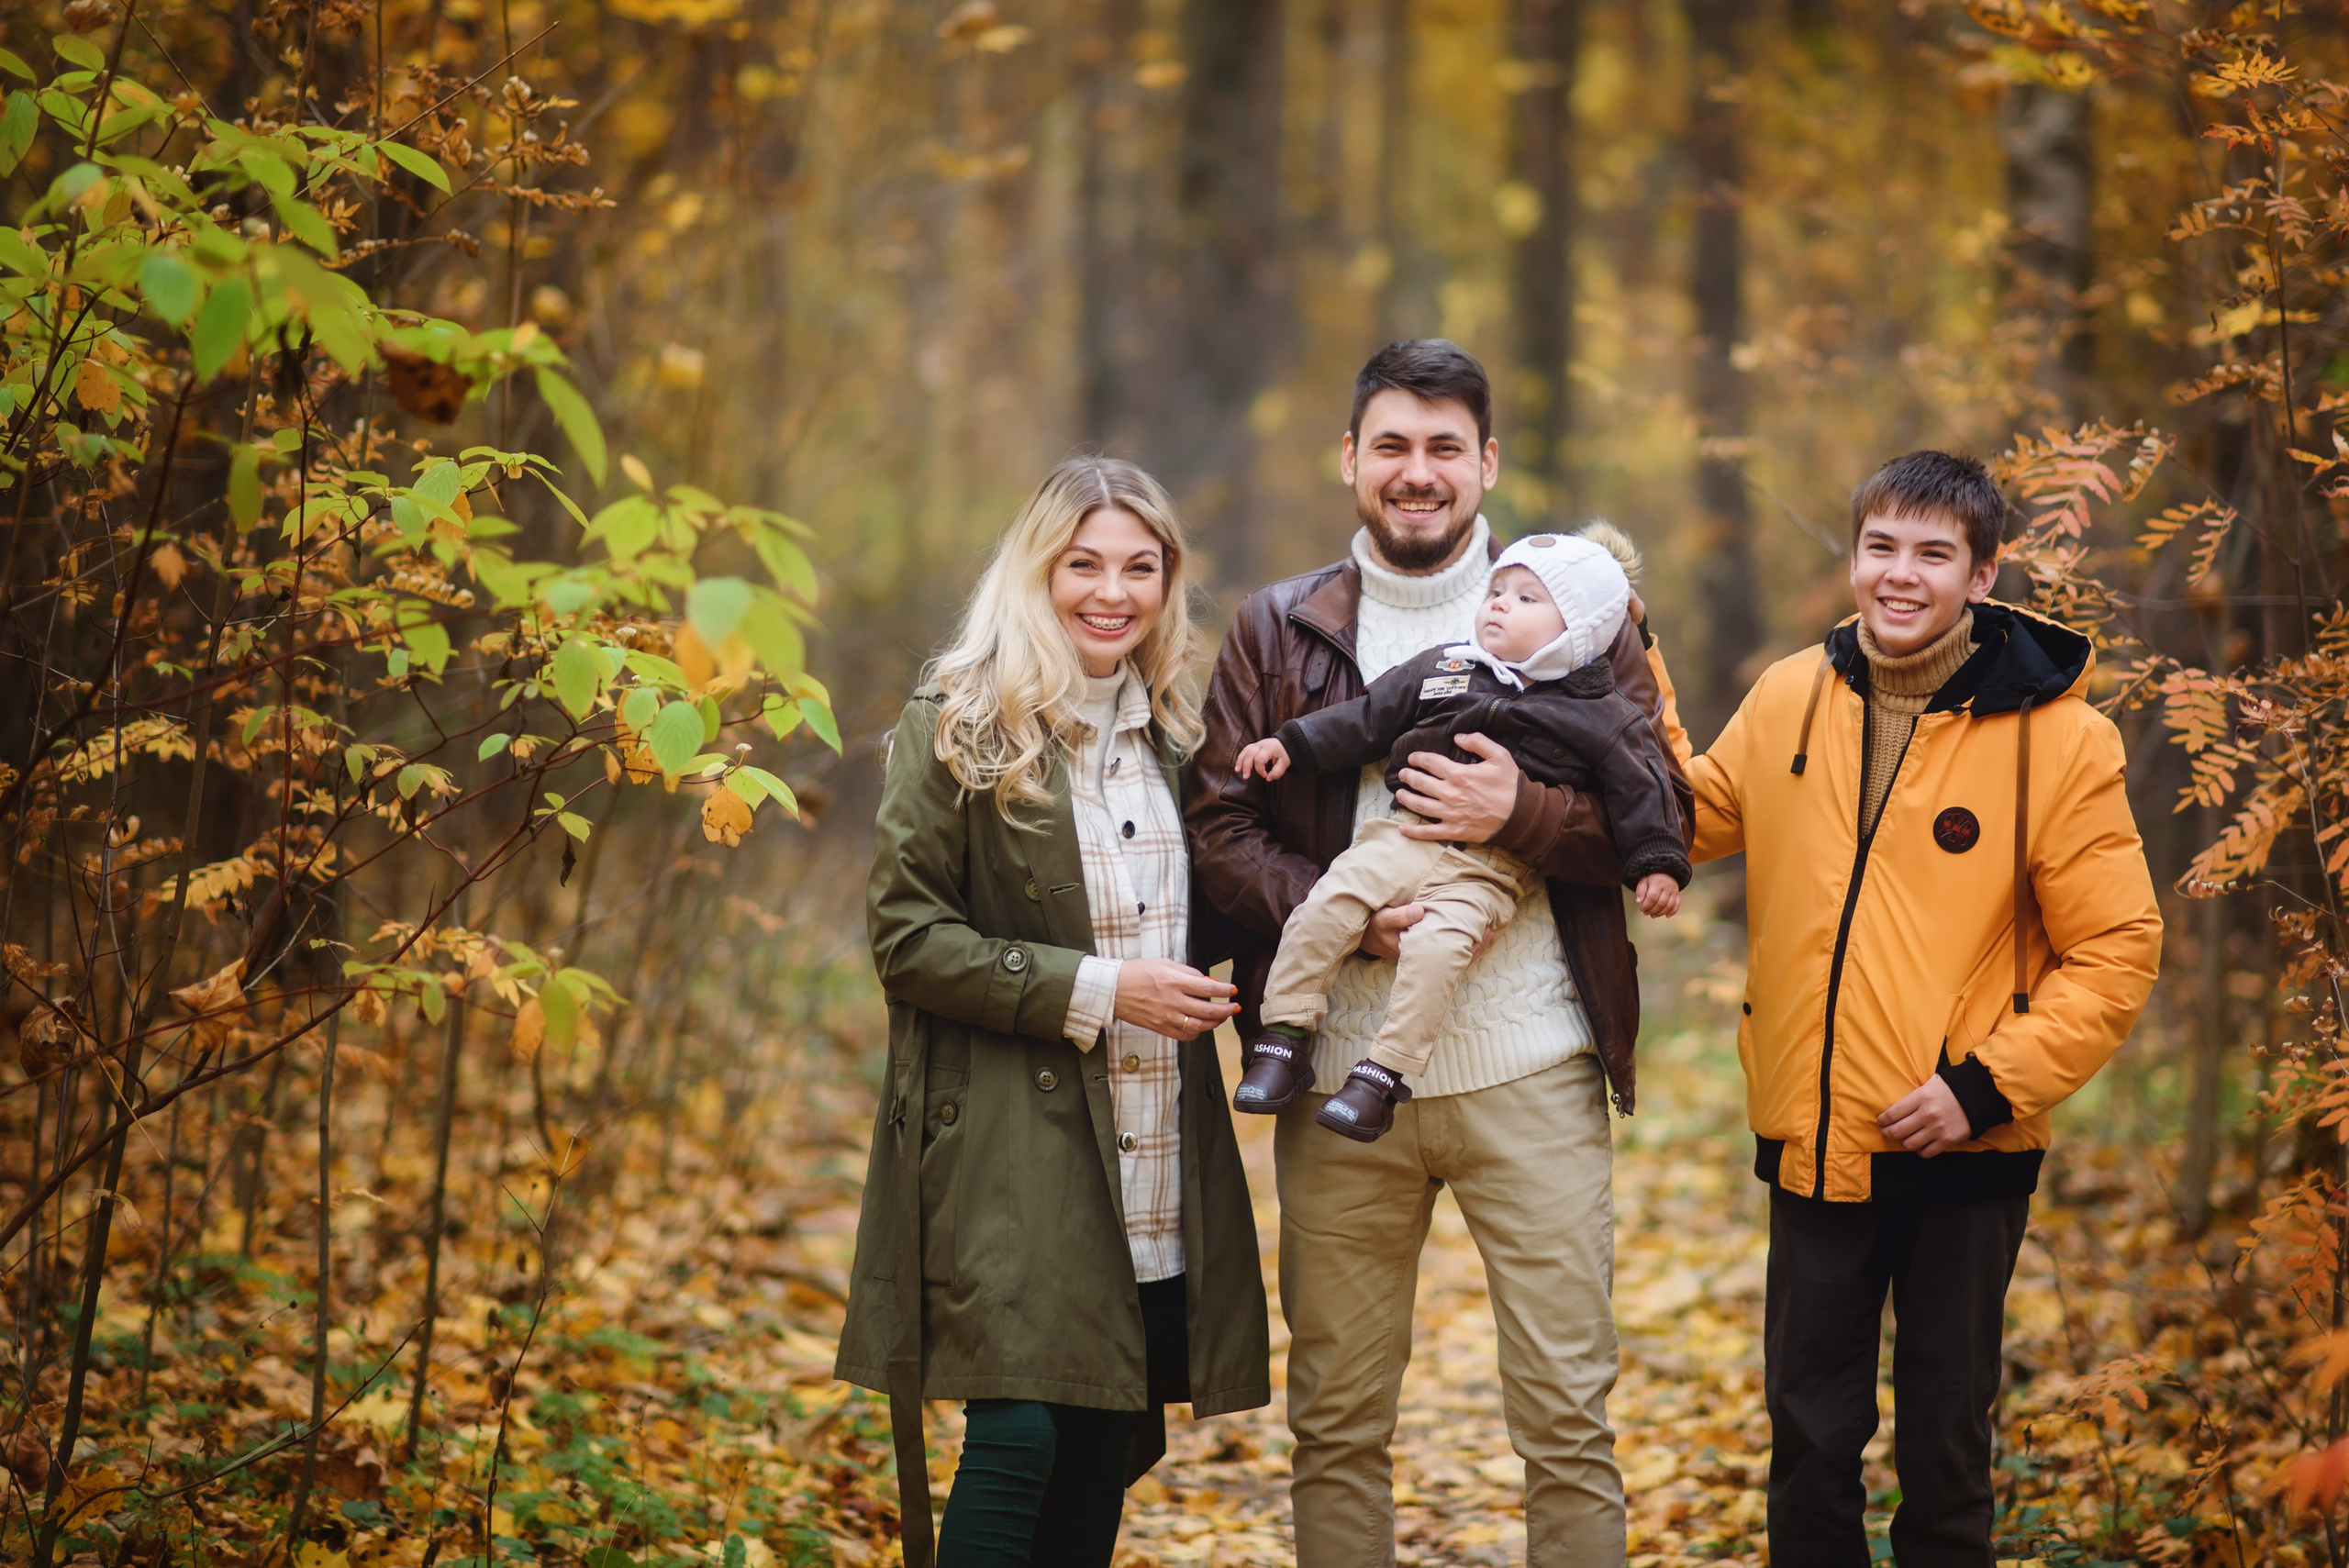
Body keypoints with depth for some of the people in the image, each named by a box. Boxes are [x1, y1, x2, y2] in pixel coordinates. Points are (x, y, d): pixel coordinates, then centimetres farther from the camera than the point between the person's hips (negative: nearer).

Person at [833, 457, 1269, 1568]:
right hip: (1013, 1155, -6)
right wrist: (1095, 990, -15)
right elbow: (906, 938, -9)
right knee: (1018, 1435, -13)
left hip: (1153, 1175, 6)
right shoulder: (957, 727, -3)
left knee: (1104, 1454, 7)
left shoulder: (1170, 734, 16)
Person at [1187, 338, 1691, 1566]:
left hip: (1529, 1070, -1)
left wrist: (1523, 813, -16)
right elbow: (1217, 822, 3)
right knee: (1337, 1418, 8)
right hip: (1341, 1075, 1)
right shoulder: (1277, 630, 9)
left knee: (1567, 1413, -2)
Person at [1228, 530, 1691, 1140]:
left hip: (1491, 871, -4)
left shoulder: (1599, 716, 7)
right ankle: (1284, 1038, -11)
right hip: (1404, 834, 4)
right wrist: (1291, 744, 14)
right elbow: (1364, 718, 19)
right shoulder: (1440, 671, 17)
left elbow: (1639, 786, 9)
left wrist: (1657, 863, 1)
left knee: (1436, 944, -29)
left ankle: (1384, 1073, -25)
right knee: (1327, 905, -19)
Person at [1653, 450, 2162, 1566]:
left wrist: (1988, 1085, -16)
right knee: (1808, 1437, 13)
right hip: (1813, 1141, 3)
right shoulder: (1787, 700, 2)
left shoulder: (2060, 738, -10)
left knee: (1944, 1443, 9)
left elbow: (2115, 950, -9)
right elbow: (1691, 819, 19)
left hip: (1964, 1155, -3)